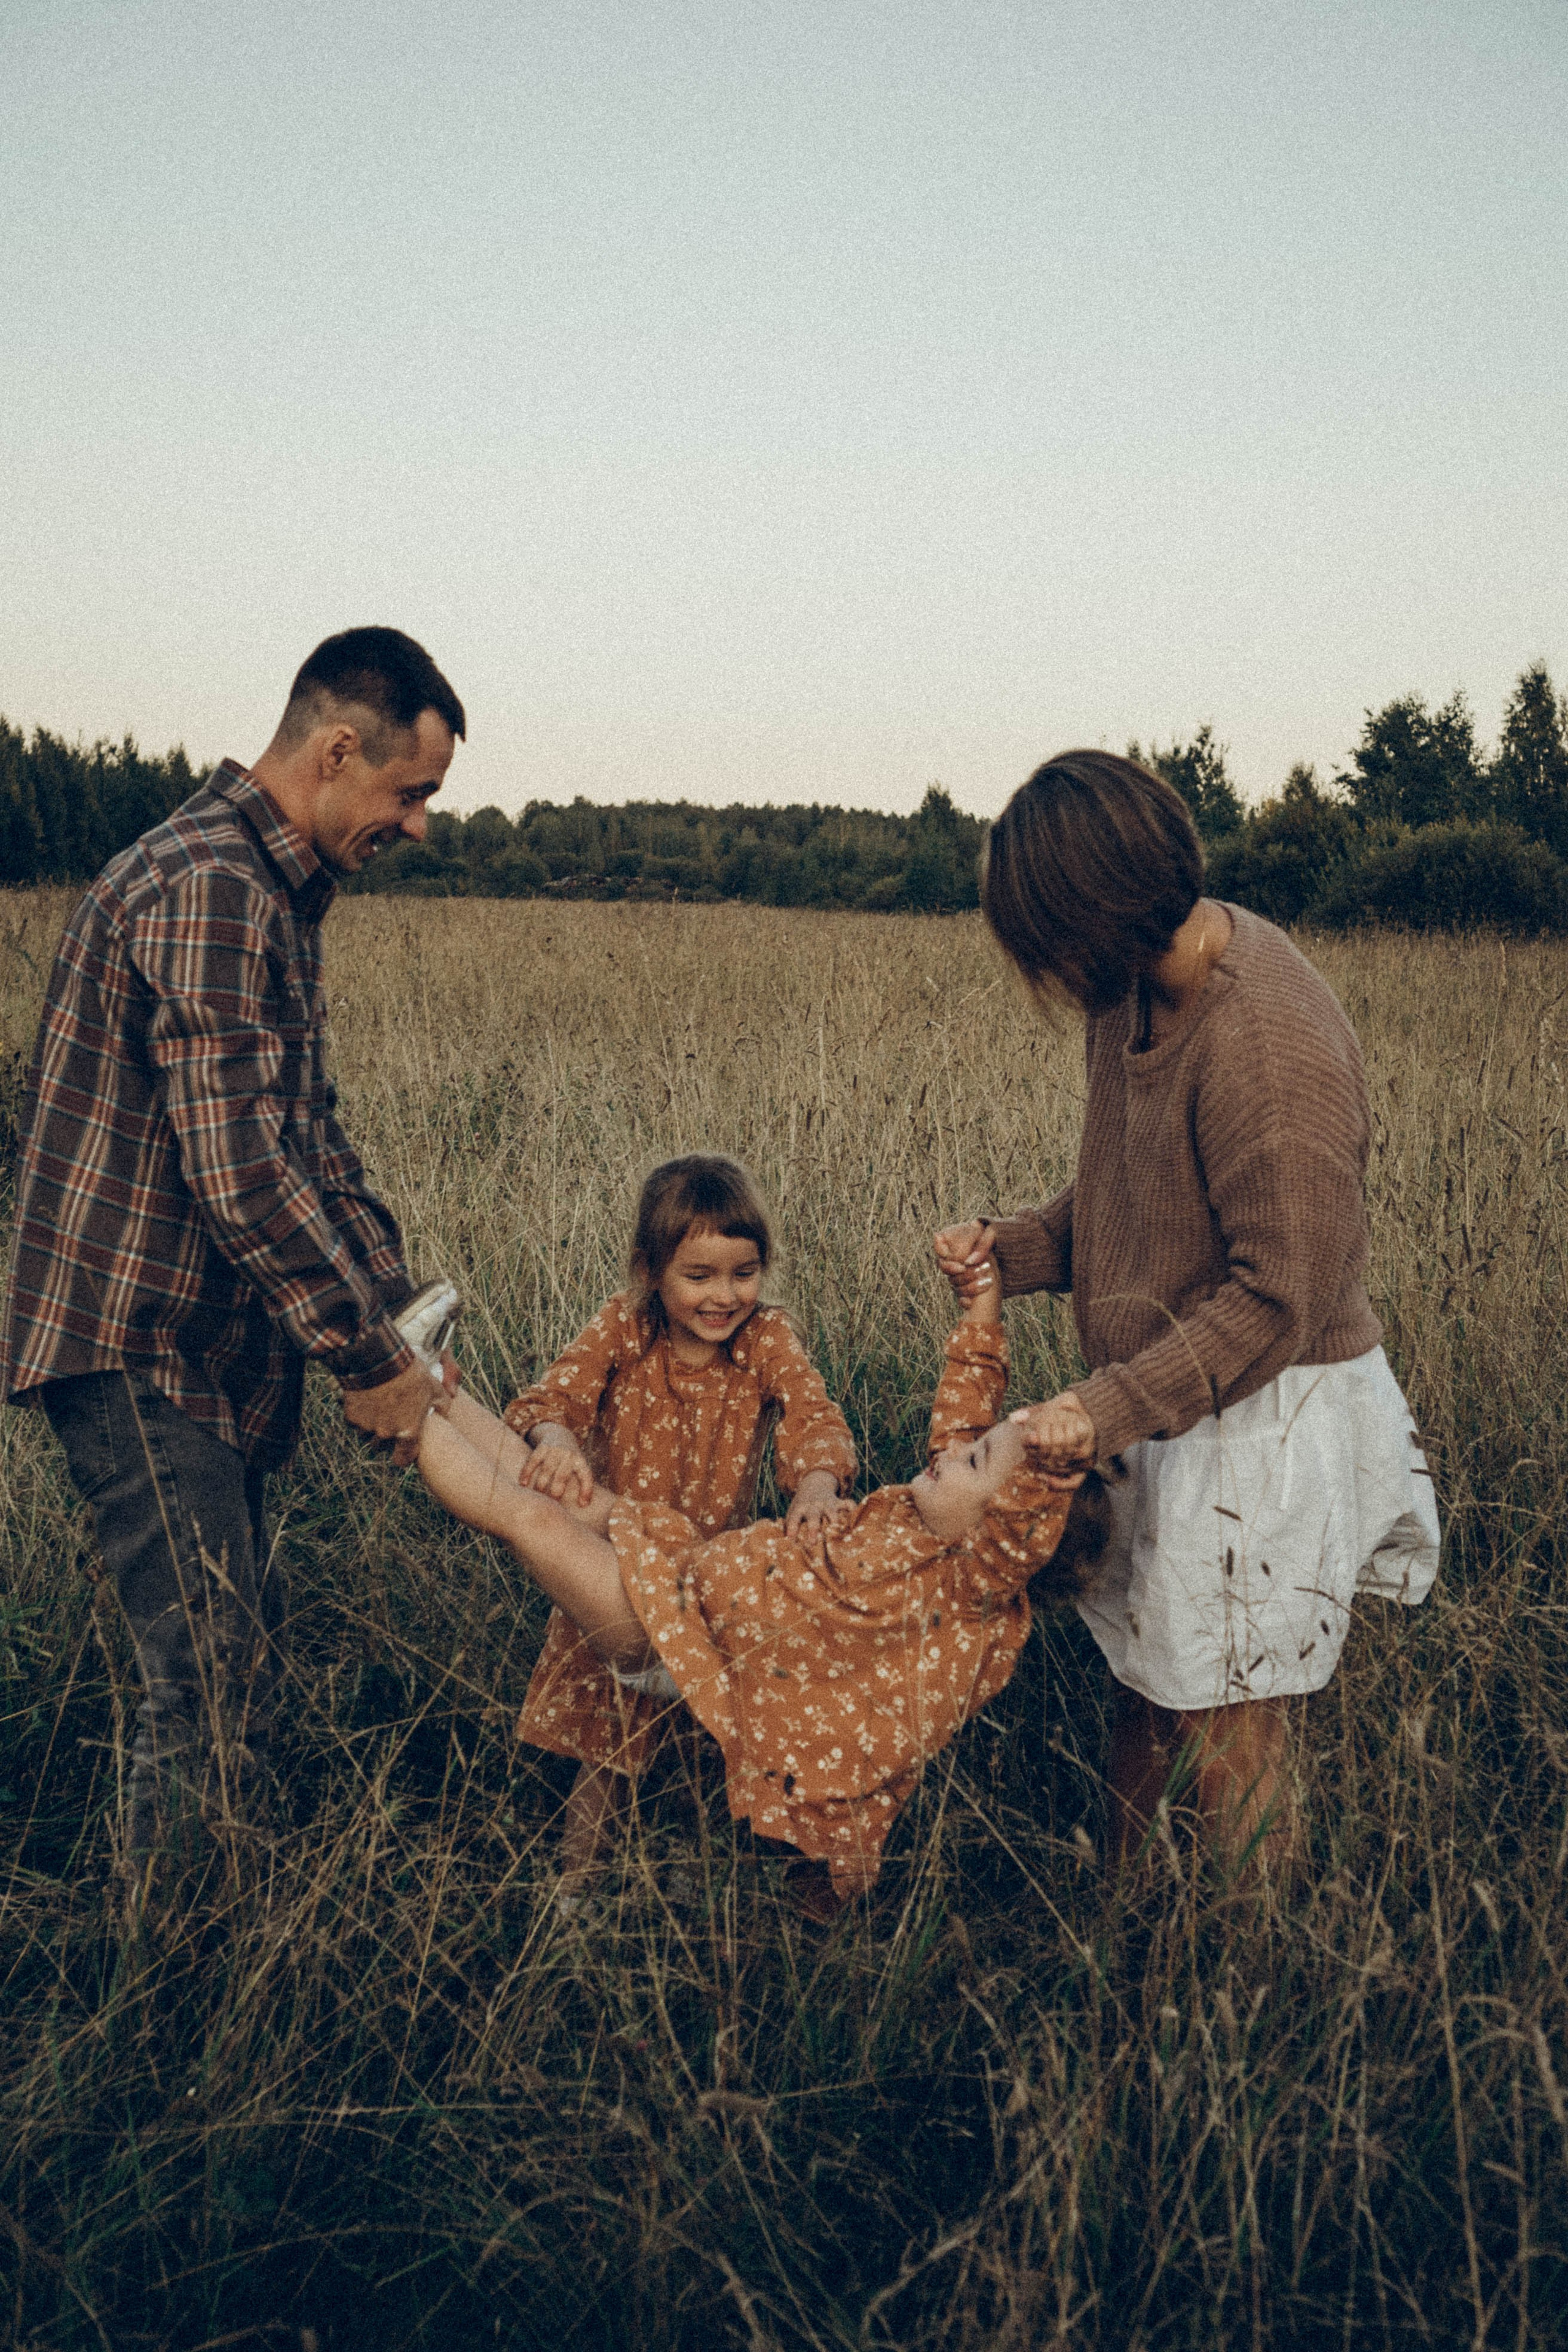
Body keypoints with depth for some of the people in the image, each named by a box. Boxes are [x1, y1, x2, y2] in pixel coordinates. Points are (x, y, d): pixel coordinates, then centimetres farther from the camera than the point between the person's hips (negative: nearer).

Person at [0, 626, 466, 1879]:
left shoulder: (273, 891, 14)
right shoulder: (207, 885, -20)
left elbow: (307, 1131, 17)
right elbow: (237, 1164, -27)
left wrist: (398, 1311, 10)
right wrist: (369, 1353, -18)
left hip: (206, 1349, 10)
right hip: (139, 1347, -10)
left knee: (236, 1653, 18)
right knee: (213, 1682, -5)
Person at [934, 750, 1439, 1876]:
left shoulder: (1268, 1044, -28)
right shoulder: (1140, 989, 1)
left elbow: (1277, 1296, -25)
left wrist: (1111, 1405, -25)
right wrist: (1014, 1246, -3)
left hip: (1267, 1409, -8)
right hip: (1178, 1395, 8)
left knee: (1233, 1719, 7)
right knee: (1148, 1661, 20)